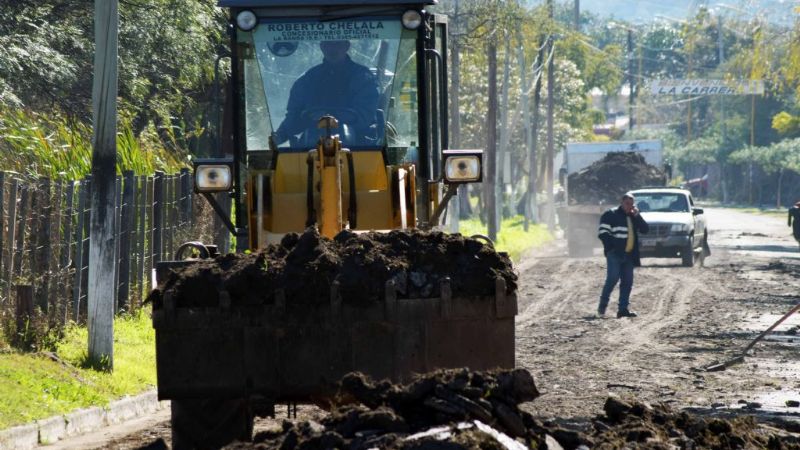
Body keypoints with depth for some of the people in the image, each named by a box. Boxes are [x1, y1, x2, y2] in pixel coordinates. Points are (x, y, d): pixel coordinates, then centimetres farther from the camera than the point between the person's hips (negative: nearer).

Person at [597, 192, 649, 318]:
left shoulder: (633, 217, 17)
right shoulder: (611, 214, -1)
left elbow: (645, 229, 8)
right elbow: (602, 233, -7)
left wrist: (637, 216, -2)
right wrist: (613, 245, -15)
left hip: (628, 255, 6)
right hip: (615, 254, -6)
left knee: (627, 282, 3)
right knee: (613, 278, -15)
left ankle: (623, 308, 6)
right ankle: (603, 305, -5)